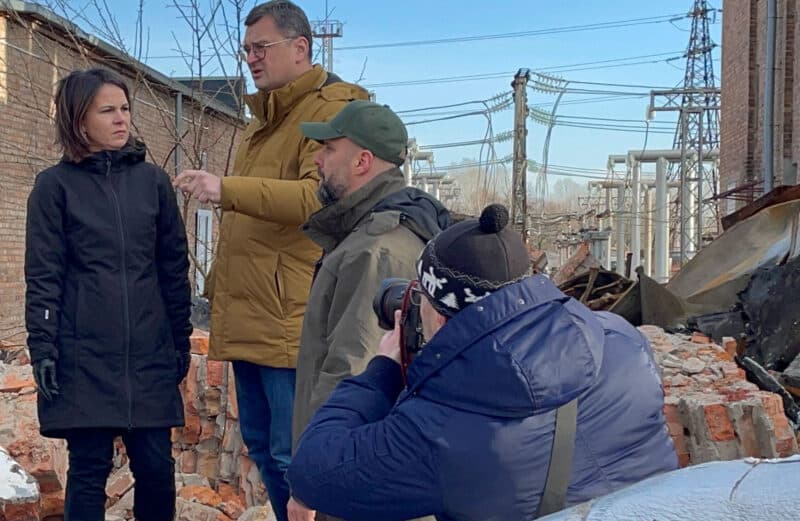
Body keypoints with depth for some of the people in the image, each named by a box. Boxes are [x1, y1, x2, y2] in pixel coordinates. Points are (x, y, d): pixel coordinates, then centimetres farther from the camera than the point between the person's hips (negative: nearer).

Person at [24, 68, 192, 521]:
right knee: (89, 468, 3)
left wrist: (181, 340, 9)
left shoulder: (153, 180, 8)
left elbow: (175, 266, 10)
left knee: (157, 466, 4)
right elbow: (43, 276, -2)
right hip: (84, 356, -2)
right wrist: (43, 350, -8)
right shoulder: (55, 185, 0)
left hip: (149, 352, 2)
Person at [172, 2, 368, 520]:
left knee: (292, 455, -4)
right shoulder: (262, 121, 22)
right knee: (262, 446, 16)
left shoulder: (333, 108, -8)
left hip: (292, 318, -10)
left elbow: (321, 196, -24)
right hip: (248, 319, 10)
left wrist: (227, 189, -29)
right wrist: (220, 286, 23)